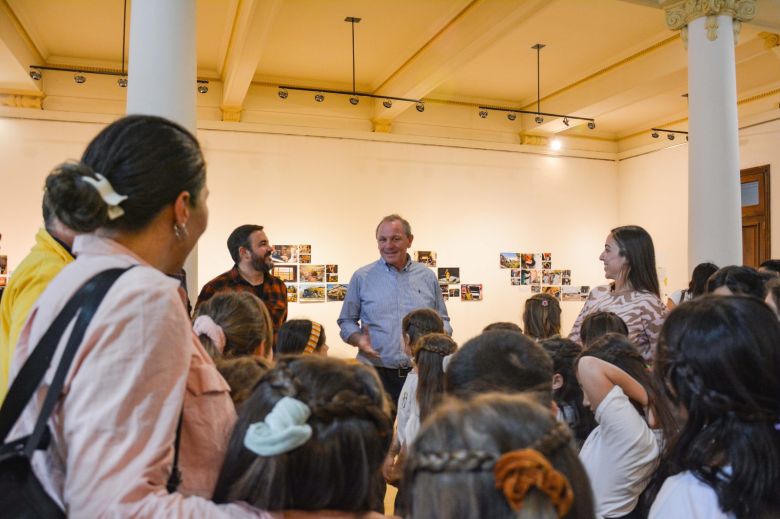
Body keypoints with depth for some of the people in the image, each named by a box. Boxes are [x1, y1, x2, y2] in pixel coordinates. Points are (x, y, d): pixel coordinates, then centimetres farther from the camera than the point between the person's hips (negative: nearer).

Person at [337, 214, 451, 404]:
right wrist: (358, 339, -11)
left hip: (420, 371, 2)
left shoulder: (427, 277, 9)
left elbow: (443, 320, 16)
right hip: (376, 372, -1)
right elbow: (346, 321, 9)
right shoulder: (362, 277, 4)